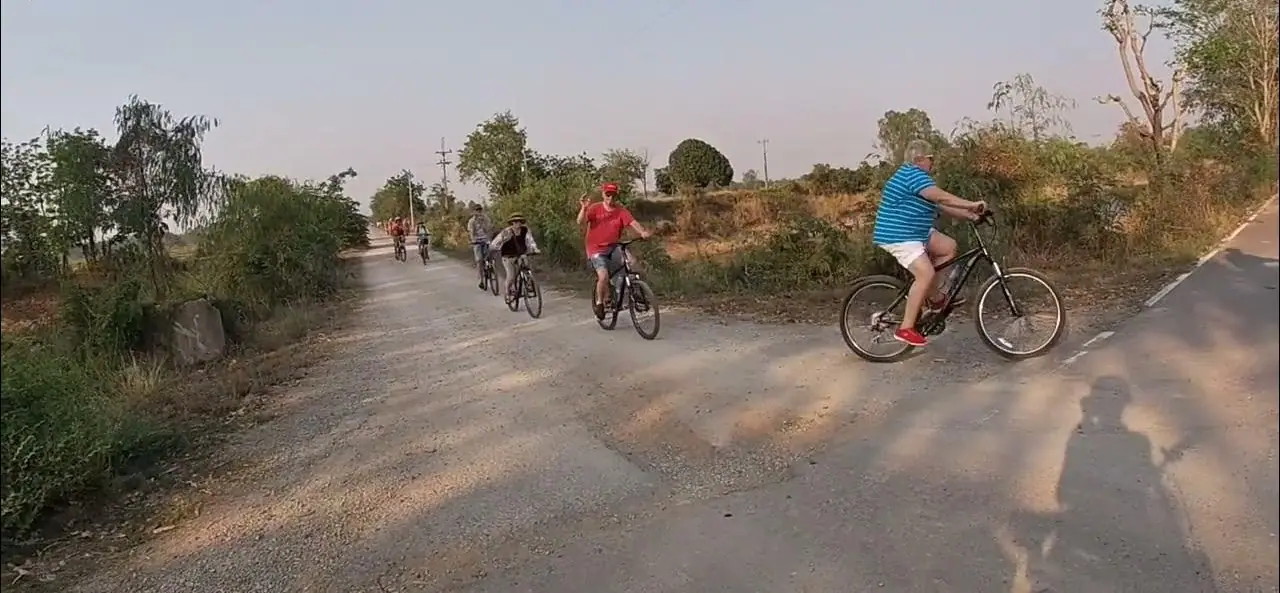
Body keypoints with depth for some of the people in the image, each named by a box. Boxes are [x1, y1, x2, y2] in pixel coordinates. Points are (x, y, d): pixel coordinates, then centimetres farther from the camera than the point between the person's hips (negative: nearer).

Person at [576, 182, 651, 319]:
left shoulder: (621, 211, -4)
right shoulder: (595, 208, -8)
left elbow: (632, 222, -19)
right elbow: (581, 222, -20)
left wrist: (642, 232, -39)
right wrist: (584, 208, -38)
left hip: (613, 247, 3)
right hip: (597, 249, -3)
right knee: (603, 276, -23)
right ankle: (600, 303, 4)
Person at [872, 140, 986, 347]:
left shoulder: (914, 176, 18)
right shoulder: (913, 174, -16)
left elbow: (941, 205, 15)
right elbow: (941, 197, -26)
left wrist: (969, 215, 8)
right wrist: (972, 205, -20)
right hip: (898, 236, -11)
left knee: (949, 246, 12)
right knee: (926, 274, -21)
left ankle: (936, 297, 18)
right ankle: (906, 328, -16)